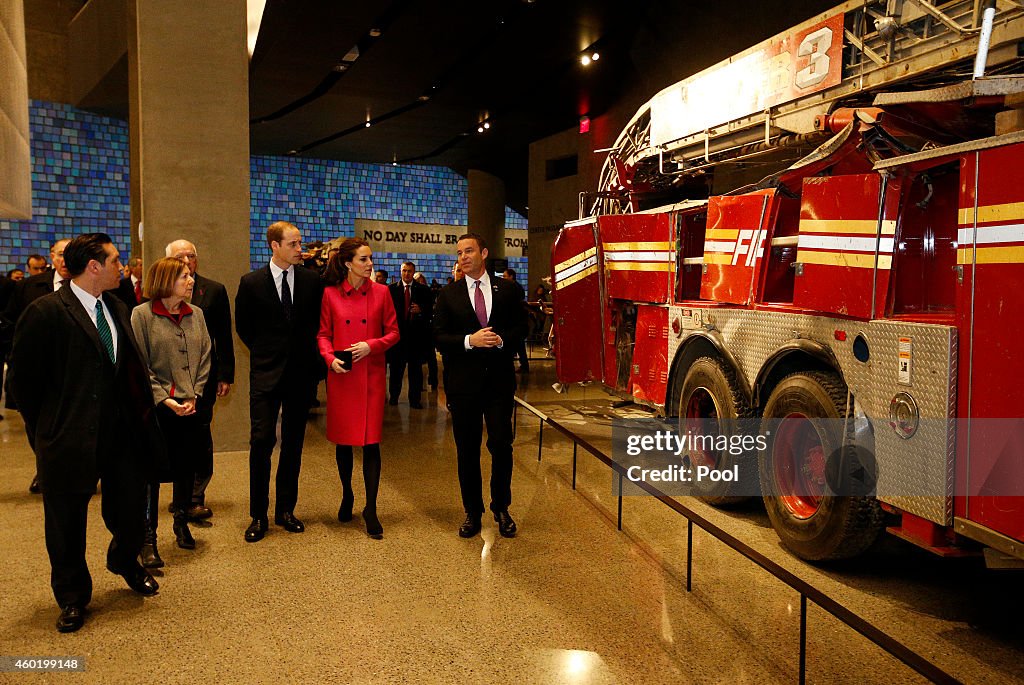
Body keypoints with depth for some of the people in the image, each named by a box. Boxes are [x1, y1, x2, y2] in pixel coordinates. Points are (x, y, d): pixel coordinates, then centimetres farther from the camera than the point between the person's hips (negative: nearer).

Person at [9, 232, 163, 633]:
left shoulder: (117, 308, 8)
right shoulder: (46, 312, -13)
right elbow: (23, 379, -8)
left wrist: (139, 415, 6)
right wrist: (45, 431, -1)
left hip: (123, 434, 5)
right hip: (71, 439, -5)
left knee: (131, 510, 14)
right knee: (66, 524, 11)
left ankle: (125, 563, 45)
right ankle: (72, 598, 32)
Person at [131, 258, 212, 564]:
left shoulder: (196, 314, 7)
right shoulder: (142, 314, -6)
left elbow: (204, 358, 8)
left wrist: (194, 395, -3)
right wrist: (164, 399, -13)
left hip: (190, 407, 4)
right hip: (155, 408, -4)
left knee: (186, 468, 13)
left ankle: (181, 524, 33)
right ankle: (148, 538, 11)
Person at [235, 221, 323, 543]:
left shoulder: (312, 280, 2)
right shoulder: (251, 282, -2)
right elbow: (243, 326, 9)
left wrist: (308, 354, 6)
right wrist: (265, 353, 7)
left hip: (302, 371, 2)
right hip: (266, 372, -2)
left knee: (293, 443, 9)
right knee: (261, 441, -4)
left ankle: (285, 510, 21)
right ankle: (258, 516, 8)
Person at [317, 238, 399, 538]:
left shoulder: (381, 292, 1)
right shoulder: (330, 294, 1)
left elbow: (393, 333, 4)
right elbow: (323, 334, 6)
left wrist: (371, 345, -13)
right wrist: (330, 357, -12)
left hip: (371, 374, -1)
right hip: (341, 376, 1)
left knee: (371, 442, -3)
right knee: (343, 440, 11)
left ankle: (371, 509, 6)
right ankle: (347, 496, 33)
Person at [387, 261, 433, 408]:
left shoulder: (423, 290, 6)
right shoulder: (391, 288, 6)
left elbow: (430, 311, 4)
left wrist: (421, 310, -15)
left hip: (416, 333, 0)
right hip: (397, 332, 0)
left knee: (416, 368, 3)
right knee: (395, 367, 8)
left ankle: (414, 399, 11)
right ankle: (393, 396, 21)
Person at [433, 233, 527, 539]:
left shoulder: (506, 290, 5)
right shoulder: (448, 294, 3)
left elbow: (521, 326, 6)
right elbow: (439, 336, -1)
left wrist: (502, 339, -13)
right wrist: (469, 340, -16)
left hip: (499, 379, 0)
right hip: (463, 383, 0)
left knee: (502, 445, 2)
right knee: (467, 451, 8)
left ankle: (501, 508, 21)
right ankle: (472, 511, 22)